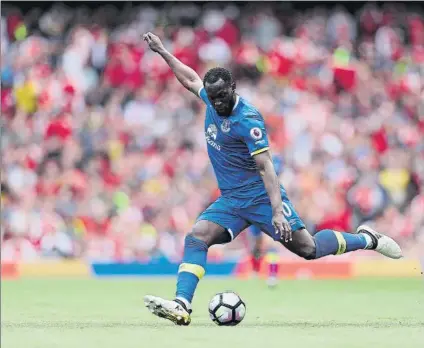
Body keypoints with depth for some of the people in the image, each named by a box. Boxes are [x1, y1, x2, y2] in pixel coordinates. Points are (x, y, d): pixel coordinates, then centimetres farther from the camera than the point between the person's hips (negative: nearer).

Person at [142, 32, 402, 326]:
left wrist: (277, 211, -31)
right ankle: (182, 306, -25)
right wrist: (162, 51, 28)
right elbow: (190, 78, 24)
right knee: (195, 238, -15)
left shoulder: (247, 120, -20)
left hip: (260, 196, -7)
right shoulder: (212, 101, 2)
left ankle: (367, 239, 17)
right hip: (230, 200, 7)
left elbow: (265, 167, -24)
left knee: (308, 248, -7)